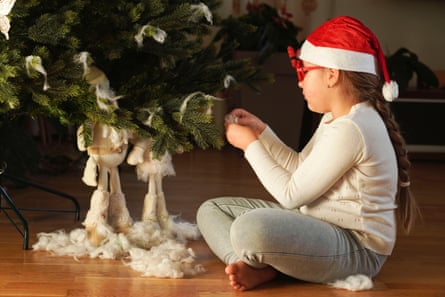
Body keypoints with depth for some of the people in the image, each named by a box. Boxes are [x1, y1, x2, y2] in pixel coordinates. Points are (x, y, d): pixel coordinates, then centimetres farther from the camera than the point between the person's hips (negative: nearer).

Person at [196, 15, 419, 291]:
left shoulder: (349, 129, -23)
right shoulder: (336, 118, 10)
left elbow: (291, 195, -19)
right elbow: (300, 168, 19)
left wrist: (251, 145, -8)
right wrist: (261, 131, 11)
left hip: (356, 247, -11)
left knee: (250, 227, -39)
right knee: (212, 209, 10)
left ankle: (264, 268, -5)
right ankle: (253, 266, -16)